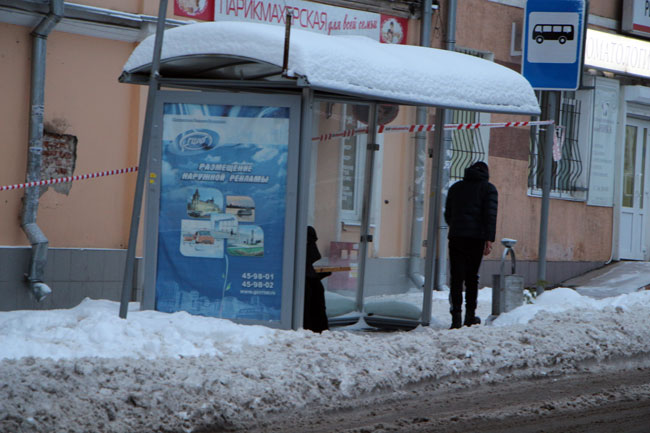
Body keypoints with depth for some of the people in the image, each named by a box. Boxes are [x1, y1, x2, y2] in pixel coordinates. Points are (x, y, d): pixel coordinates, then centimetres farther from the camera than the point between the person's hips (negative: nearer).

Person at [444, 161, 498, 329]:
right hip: (476, 238, -2)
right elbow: (491, 215, -7)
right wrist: (489, 239, -12)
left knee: (456, 277, -1)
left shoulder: (456, 187, 16)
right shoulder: (489, 189, 5)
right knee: (472, 277, 10)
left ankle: (456, 315, -12)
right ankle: (470, 315, 14)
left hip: (456, 237, 2)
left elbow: (448, 214, 20)